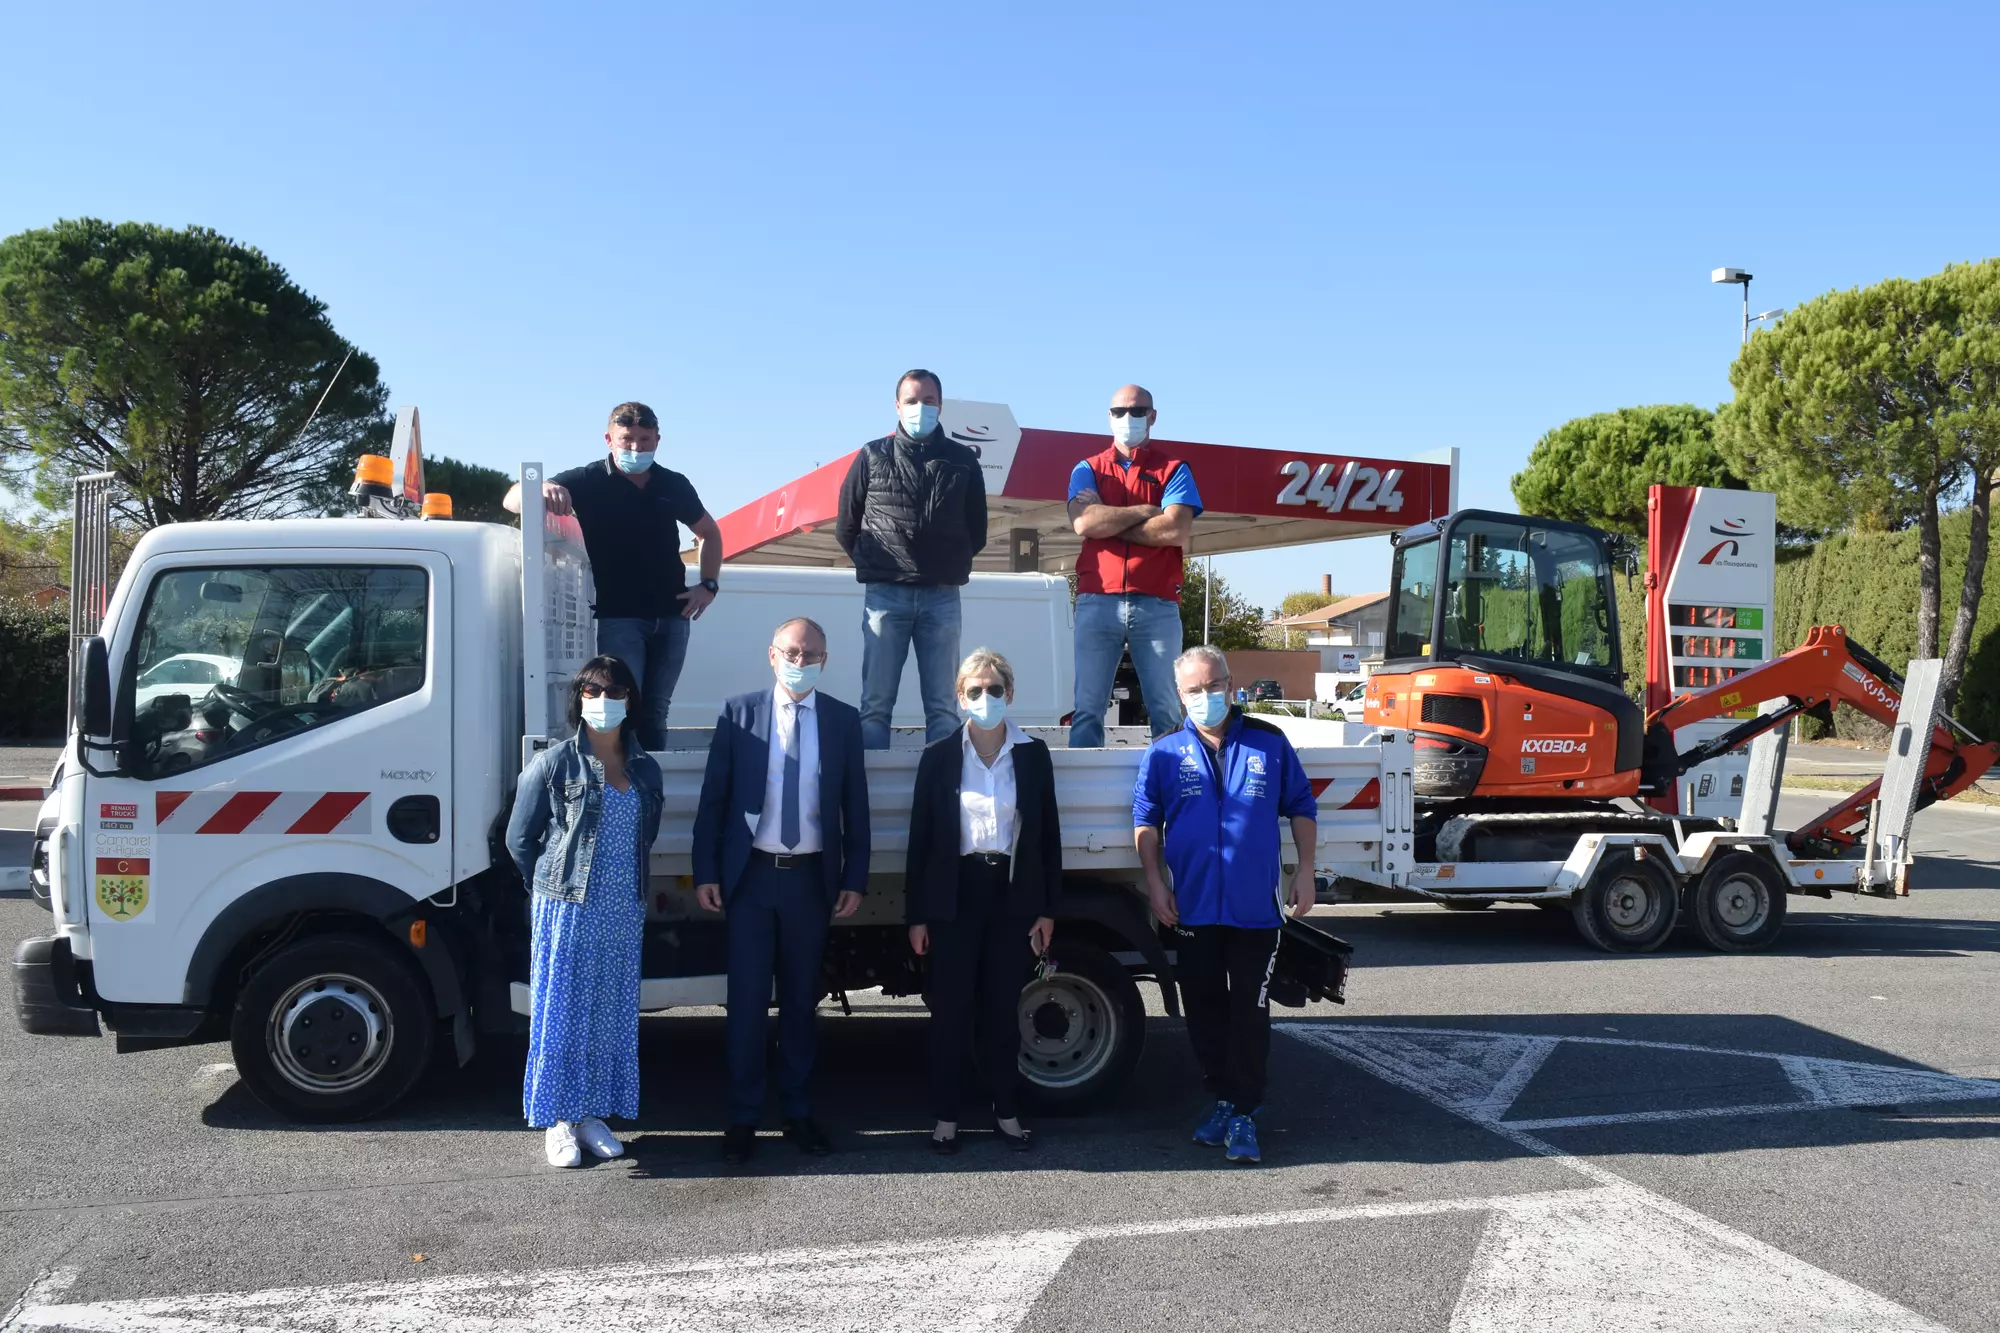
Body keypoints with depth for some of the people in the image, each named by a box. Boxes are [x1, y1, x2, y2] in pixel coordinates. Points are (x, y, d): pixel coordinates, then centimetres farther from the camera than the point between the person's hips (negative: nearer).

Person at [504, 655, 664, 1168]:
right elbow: (519, 839, 1)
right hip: (566, 910, -4)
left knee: (612, 1014, 10)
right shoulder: (554, 764, -5)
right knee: (561, 1012, 2)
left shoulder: (645, 770, 8)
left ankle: (592, 1113, 23)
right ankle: (559, 1121, 14)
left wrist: (627, 888, 11)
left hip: (623, 913, 4)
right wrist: (554, 889, 8)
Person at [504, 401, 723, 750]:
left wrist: (709, 585, 9)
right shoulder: (588, 481, -3)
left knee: (655, 712, 9)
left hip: (671, 617, 4)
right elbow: (512, 499, -11)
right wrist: (540, 489, -35)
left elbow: (709, 532, 23)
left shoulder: (674, 485, 7)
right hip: (617, 616, -3)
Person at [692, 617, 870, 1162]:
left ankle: (799, 1113, 23)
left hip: (811, 878, 1)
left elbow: (855, 806, 5)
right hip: (751, 875, -1)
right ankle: (743, 1118, 15)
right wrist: (706, 872, -5)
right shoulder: (738, 714, 0)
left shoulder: (844, 721, 3)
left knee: (801, 1000, 11)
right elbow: (713, 798, 0)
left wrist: (855, 879, 1)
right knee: (748, 999, 3)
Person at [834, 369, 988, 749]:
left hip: (942, 596, 1)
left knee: (943, 705, 2)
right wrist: (873, 564, 12)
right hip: (885, 594, -1)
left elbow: (977, 530, 16)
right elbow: (846, 526, 12)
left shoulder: (962, 460, 8)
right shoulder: (873, 456, 5)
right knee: (876, 704, -1)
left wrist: (951, 565, 12)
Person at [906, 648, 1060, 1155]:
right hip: (956, 895, -1)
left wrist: (1047, 908, 1)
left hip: (1012, 895, 1)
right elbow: (921, 836, 0)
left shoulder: (1033, 754, 2)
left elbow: (1048, 833, 4)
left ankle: (1007, 1111, 24)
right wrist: (917, 913, -3)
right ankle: (946, 1116, 18)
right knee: (951, 1009, 5)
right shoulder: (939, 756, -1)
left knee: (1004, 1008, 10)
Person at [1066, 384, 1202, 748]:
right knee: (1088, 708, -3)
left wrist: (1108, 521, -3)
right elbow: (1083, 522, -6)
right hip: (1098, 602, 1)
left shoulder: (1174, 470, 11)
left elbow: (1177, 529, -7)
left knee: (1166, 711, -1)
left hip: (1157, 605, 0)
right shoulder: (1088, 469, 14)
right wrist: (1146, 511, -2)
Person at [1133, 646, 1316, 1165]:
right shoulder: (1165, 754, 3)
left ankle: (1243, 1114, 10)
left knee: (1250, 1013, 1)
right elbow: (1146, 821, 7)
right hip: (1193, 908, 1)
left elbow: (1301, 808, 10)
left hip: (1257, 907, -1)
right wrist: (1154, 882, 0)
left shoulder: (1268, 743, 3)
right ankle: (1223, 1097, 26)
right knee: (1204, 1010, 10)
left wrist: (1304, 872, 4)